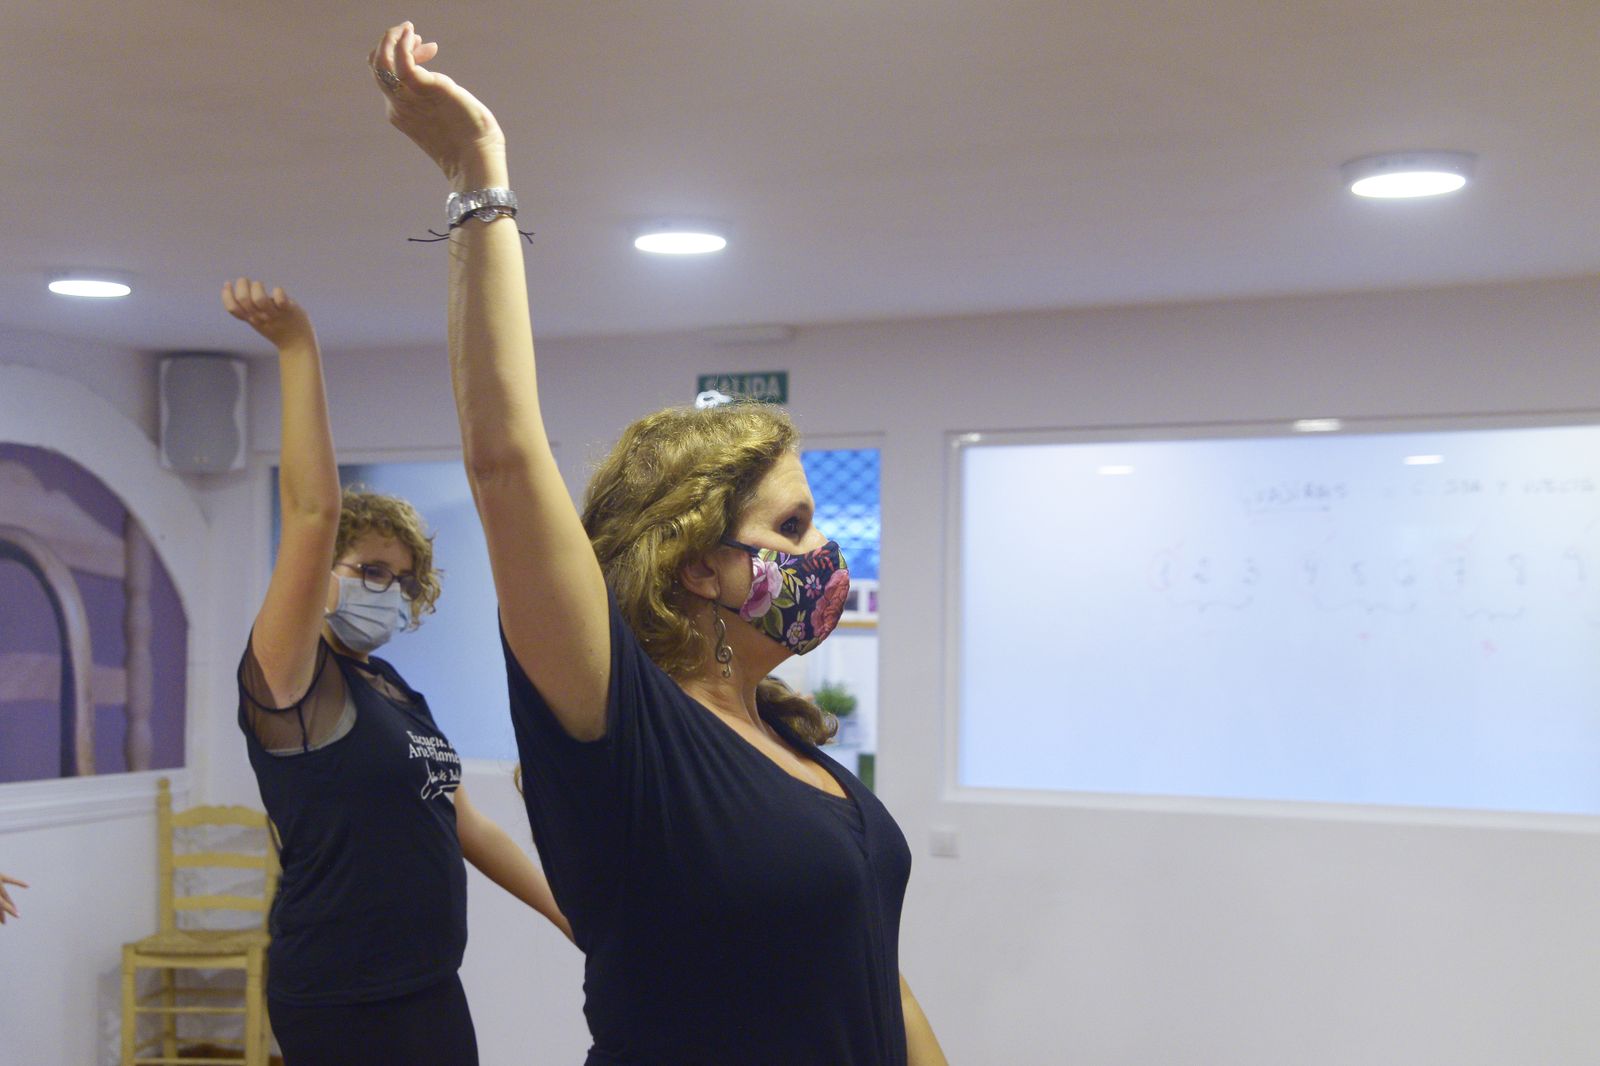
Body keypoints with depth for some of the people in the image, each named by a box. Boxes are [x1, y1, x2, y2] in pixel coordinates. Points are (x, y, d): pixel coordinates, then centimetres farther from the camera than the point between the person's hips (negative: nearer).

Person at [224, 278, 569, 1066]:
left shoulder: (395, 691, 12)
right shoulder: (290, 683, -9)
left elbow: (465, 826, 17)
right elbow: (312, 510, -22)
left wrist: (571, 914, 16)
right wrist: (297, 349, -24)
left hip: (430, 988, 8)